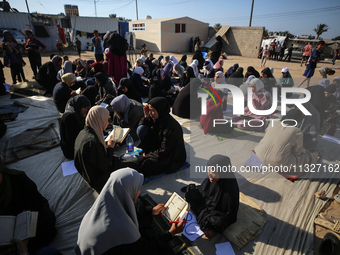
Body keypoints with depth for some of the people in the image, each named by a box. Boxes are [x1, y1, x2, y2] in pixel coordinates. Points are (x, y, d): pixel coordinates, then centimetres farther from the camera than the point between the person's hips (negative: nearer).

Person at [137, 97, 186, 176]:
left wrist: (147, 155, -14)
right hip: (159, 147, 8)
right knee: (141, 129, -8)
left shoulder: (171, 127, -32)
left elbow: (164, 152, -26)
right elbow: (142, 126, 6)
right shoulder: (157, 118, -9)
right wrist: (146, 117, -14)